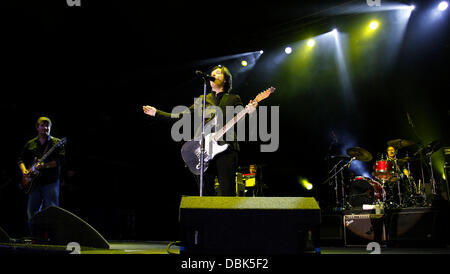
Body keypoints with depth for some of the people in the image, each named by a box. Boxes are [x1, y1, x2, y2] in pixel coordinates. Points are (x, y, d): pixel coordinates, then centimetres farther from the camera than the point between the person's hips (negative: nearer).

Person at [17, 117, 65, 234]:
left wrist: (44, 165, -19)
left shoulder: (57, 143, 1)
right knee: (32, 212, 5)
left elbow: (60, 160, -10)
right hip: (35, 182, 4)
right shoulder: (30, 144, 15)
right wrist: (24, 170, 2)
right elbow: (21, 159, 21)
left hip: (51, 181, -4)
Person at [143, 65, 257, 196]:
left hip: (226, 148, -3)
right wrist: (156, 112, 20)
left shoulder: (233, 99, 14)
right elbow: (181, 115, 21)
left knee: (227, 193, -10)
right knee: (205, 193, 0)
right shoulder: (202, 100, 22)